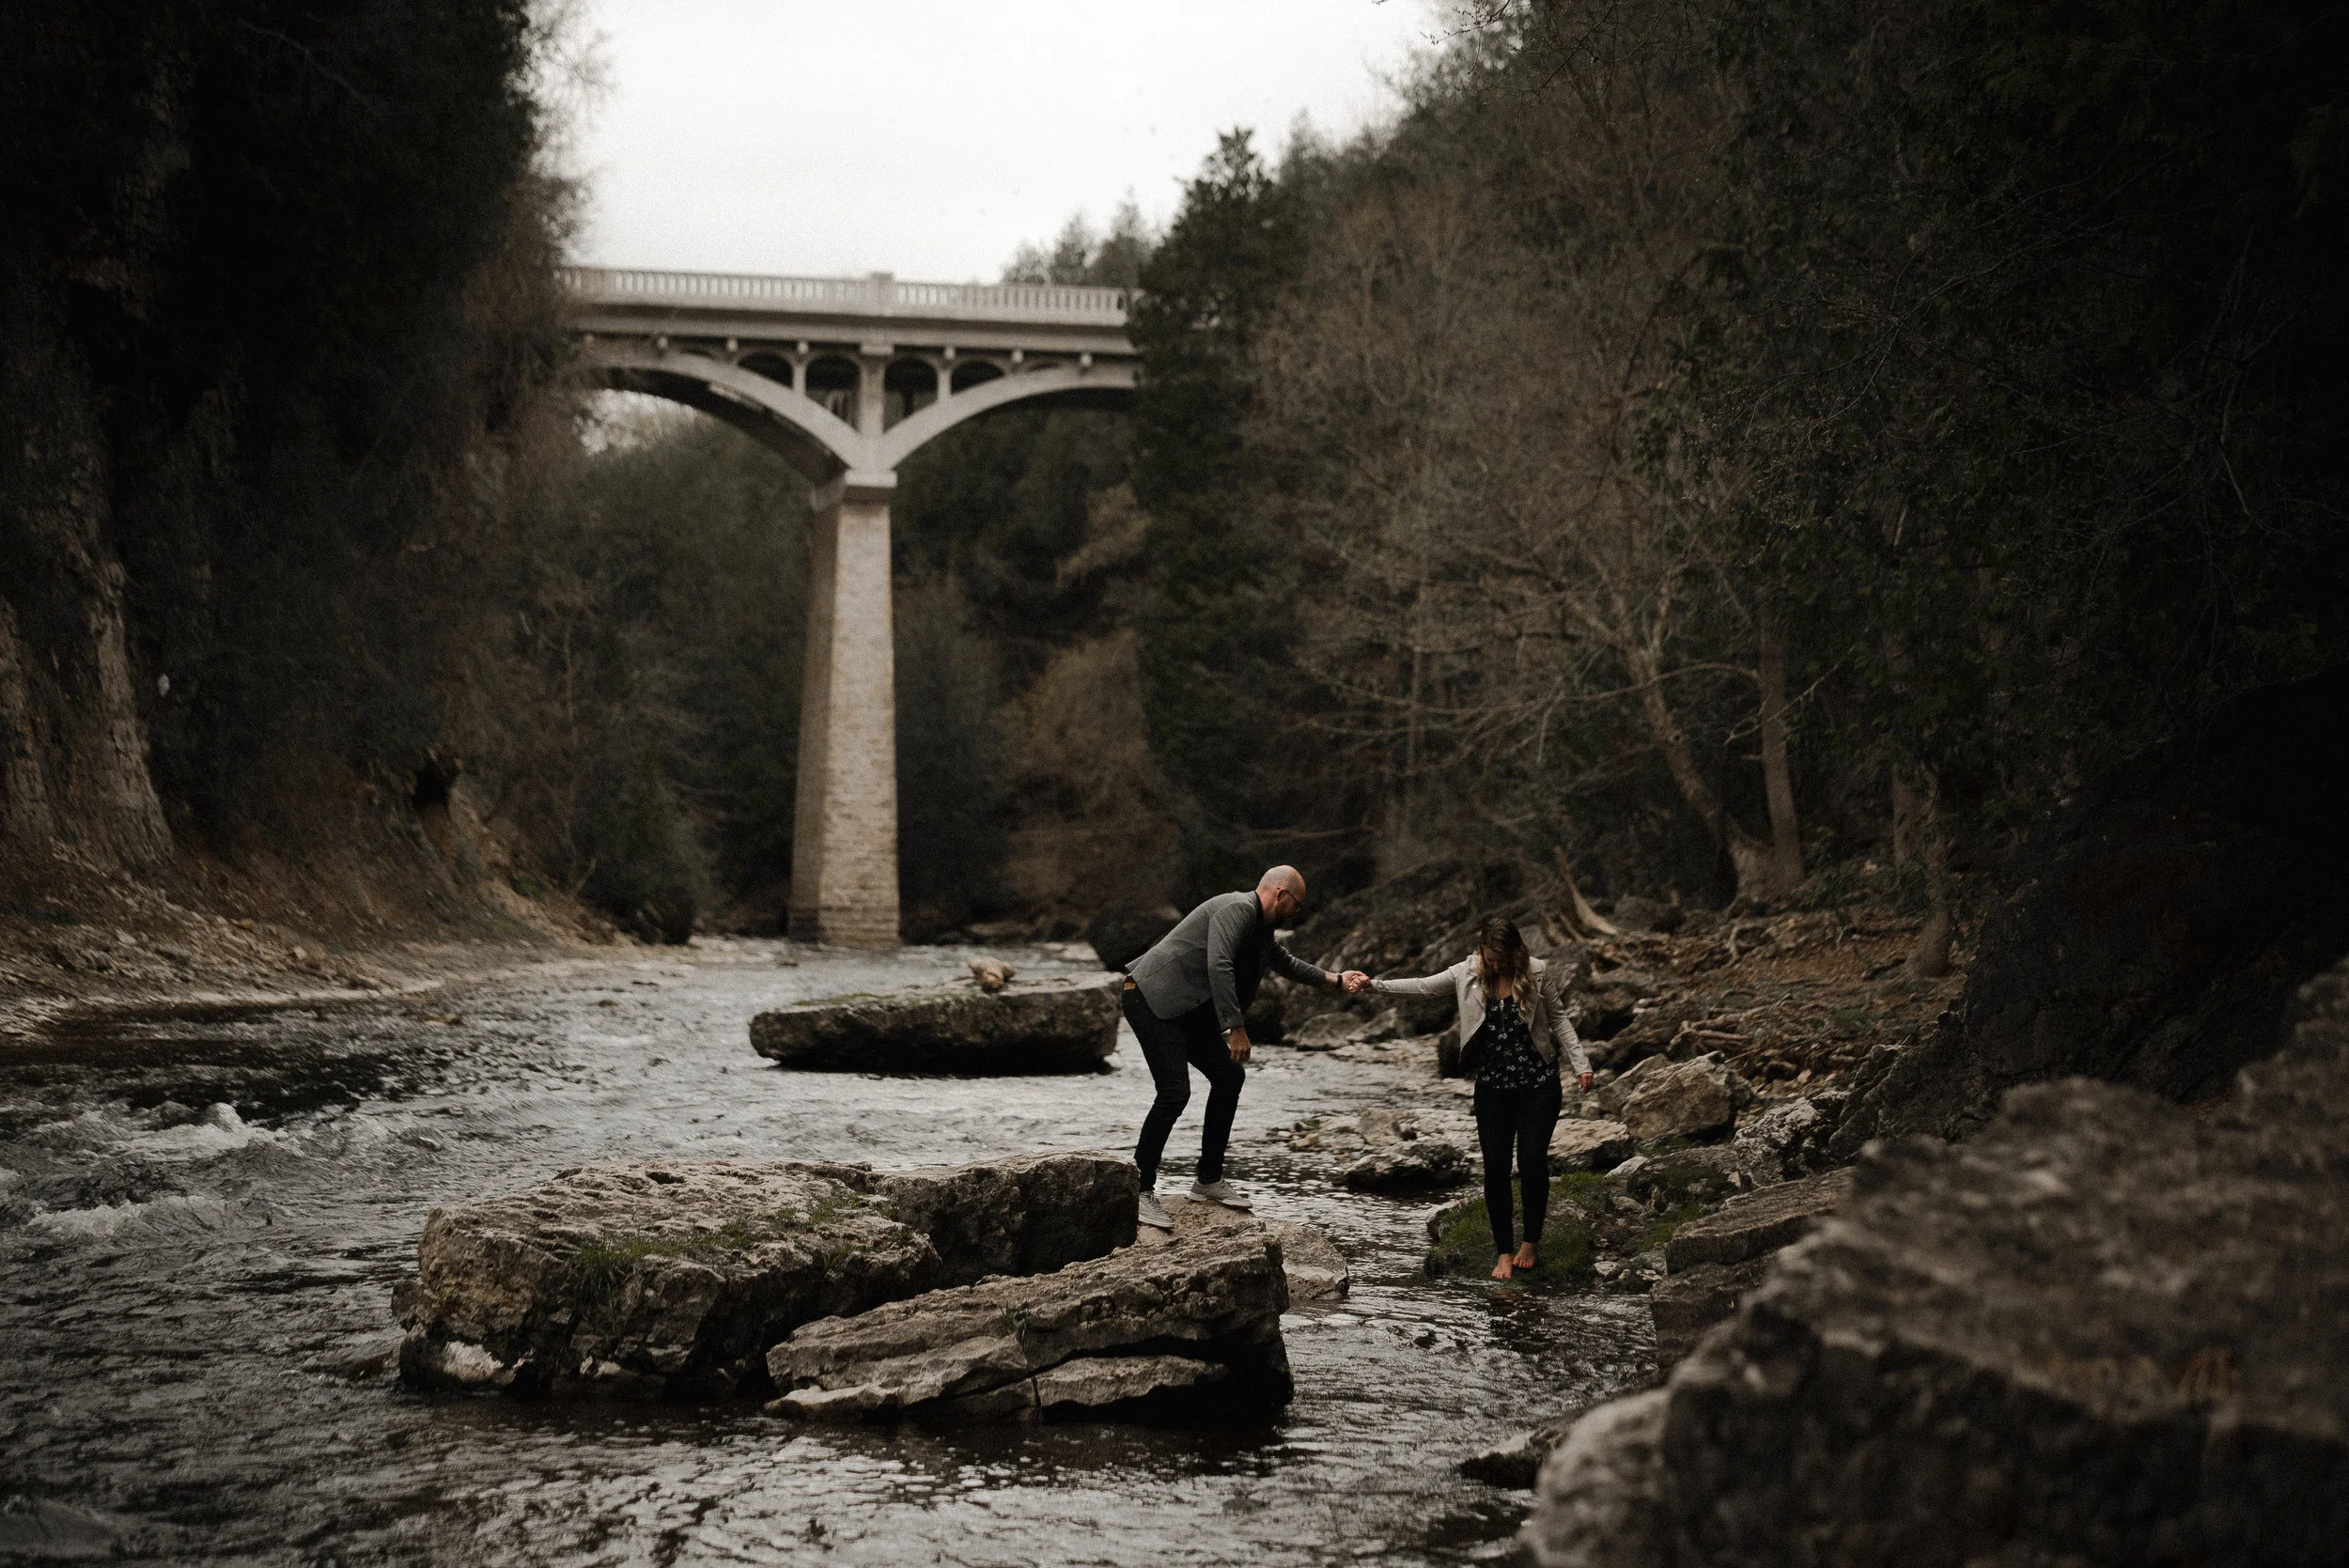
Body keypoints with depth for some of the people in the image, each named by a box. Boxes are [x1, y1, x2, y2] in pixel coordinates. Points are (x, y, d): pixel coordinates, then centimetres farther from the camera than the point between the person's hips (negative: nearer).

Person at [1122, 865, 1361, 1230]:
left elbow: (1284, 963, 37)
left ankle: (1209, 1179, 20)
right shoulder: (1237, 910, -16)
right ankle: (1140, 1190, -11)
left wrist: (1336, 980, 39)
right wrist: (1236, 1029, -29)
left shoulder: (1260, 926, 17)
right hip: (1153, 998, -11)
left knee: (1229, 1076, 12)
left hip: (1188, 1009, 11)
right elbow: (1218, 967, -29)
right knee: (1175, 1092, -18)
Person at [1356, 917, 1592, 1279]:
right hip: (1492, 1087, 2)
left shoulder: (1536, 973, -5)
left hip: (1538, 1085, -2)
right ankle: (1505, 1252, 10)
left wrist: (1580, 1064, -4)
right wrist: (1375, 985, -13)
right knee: (1496, 1168, -1)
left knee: (1532, 1161, -10)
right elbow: (1422, 987, -3)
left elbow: (1558, 1018, 2)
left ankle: (1532, 1241, 12)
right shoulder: (1467, 974, -2)